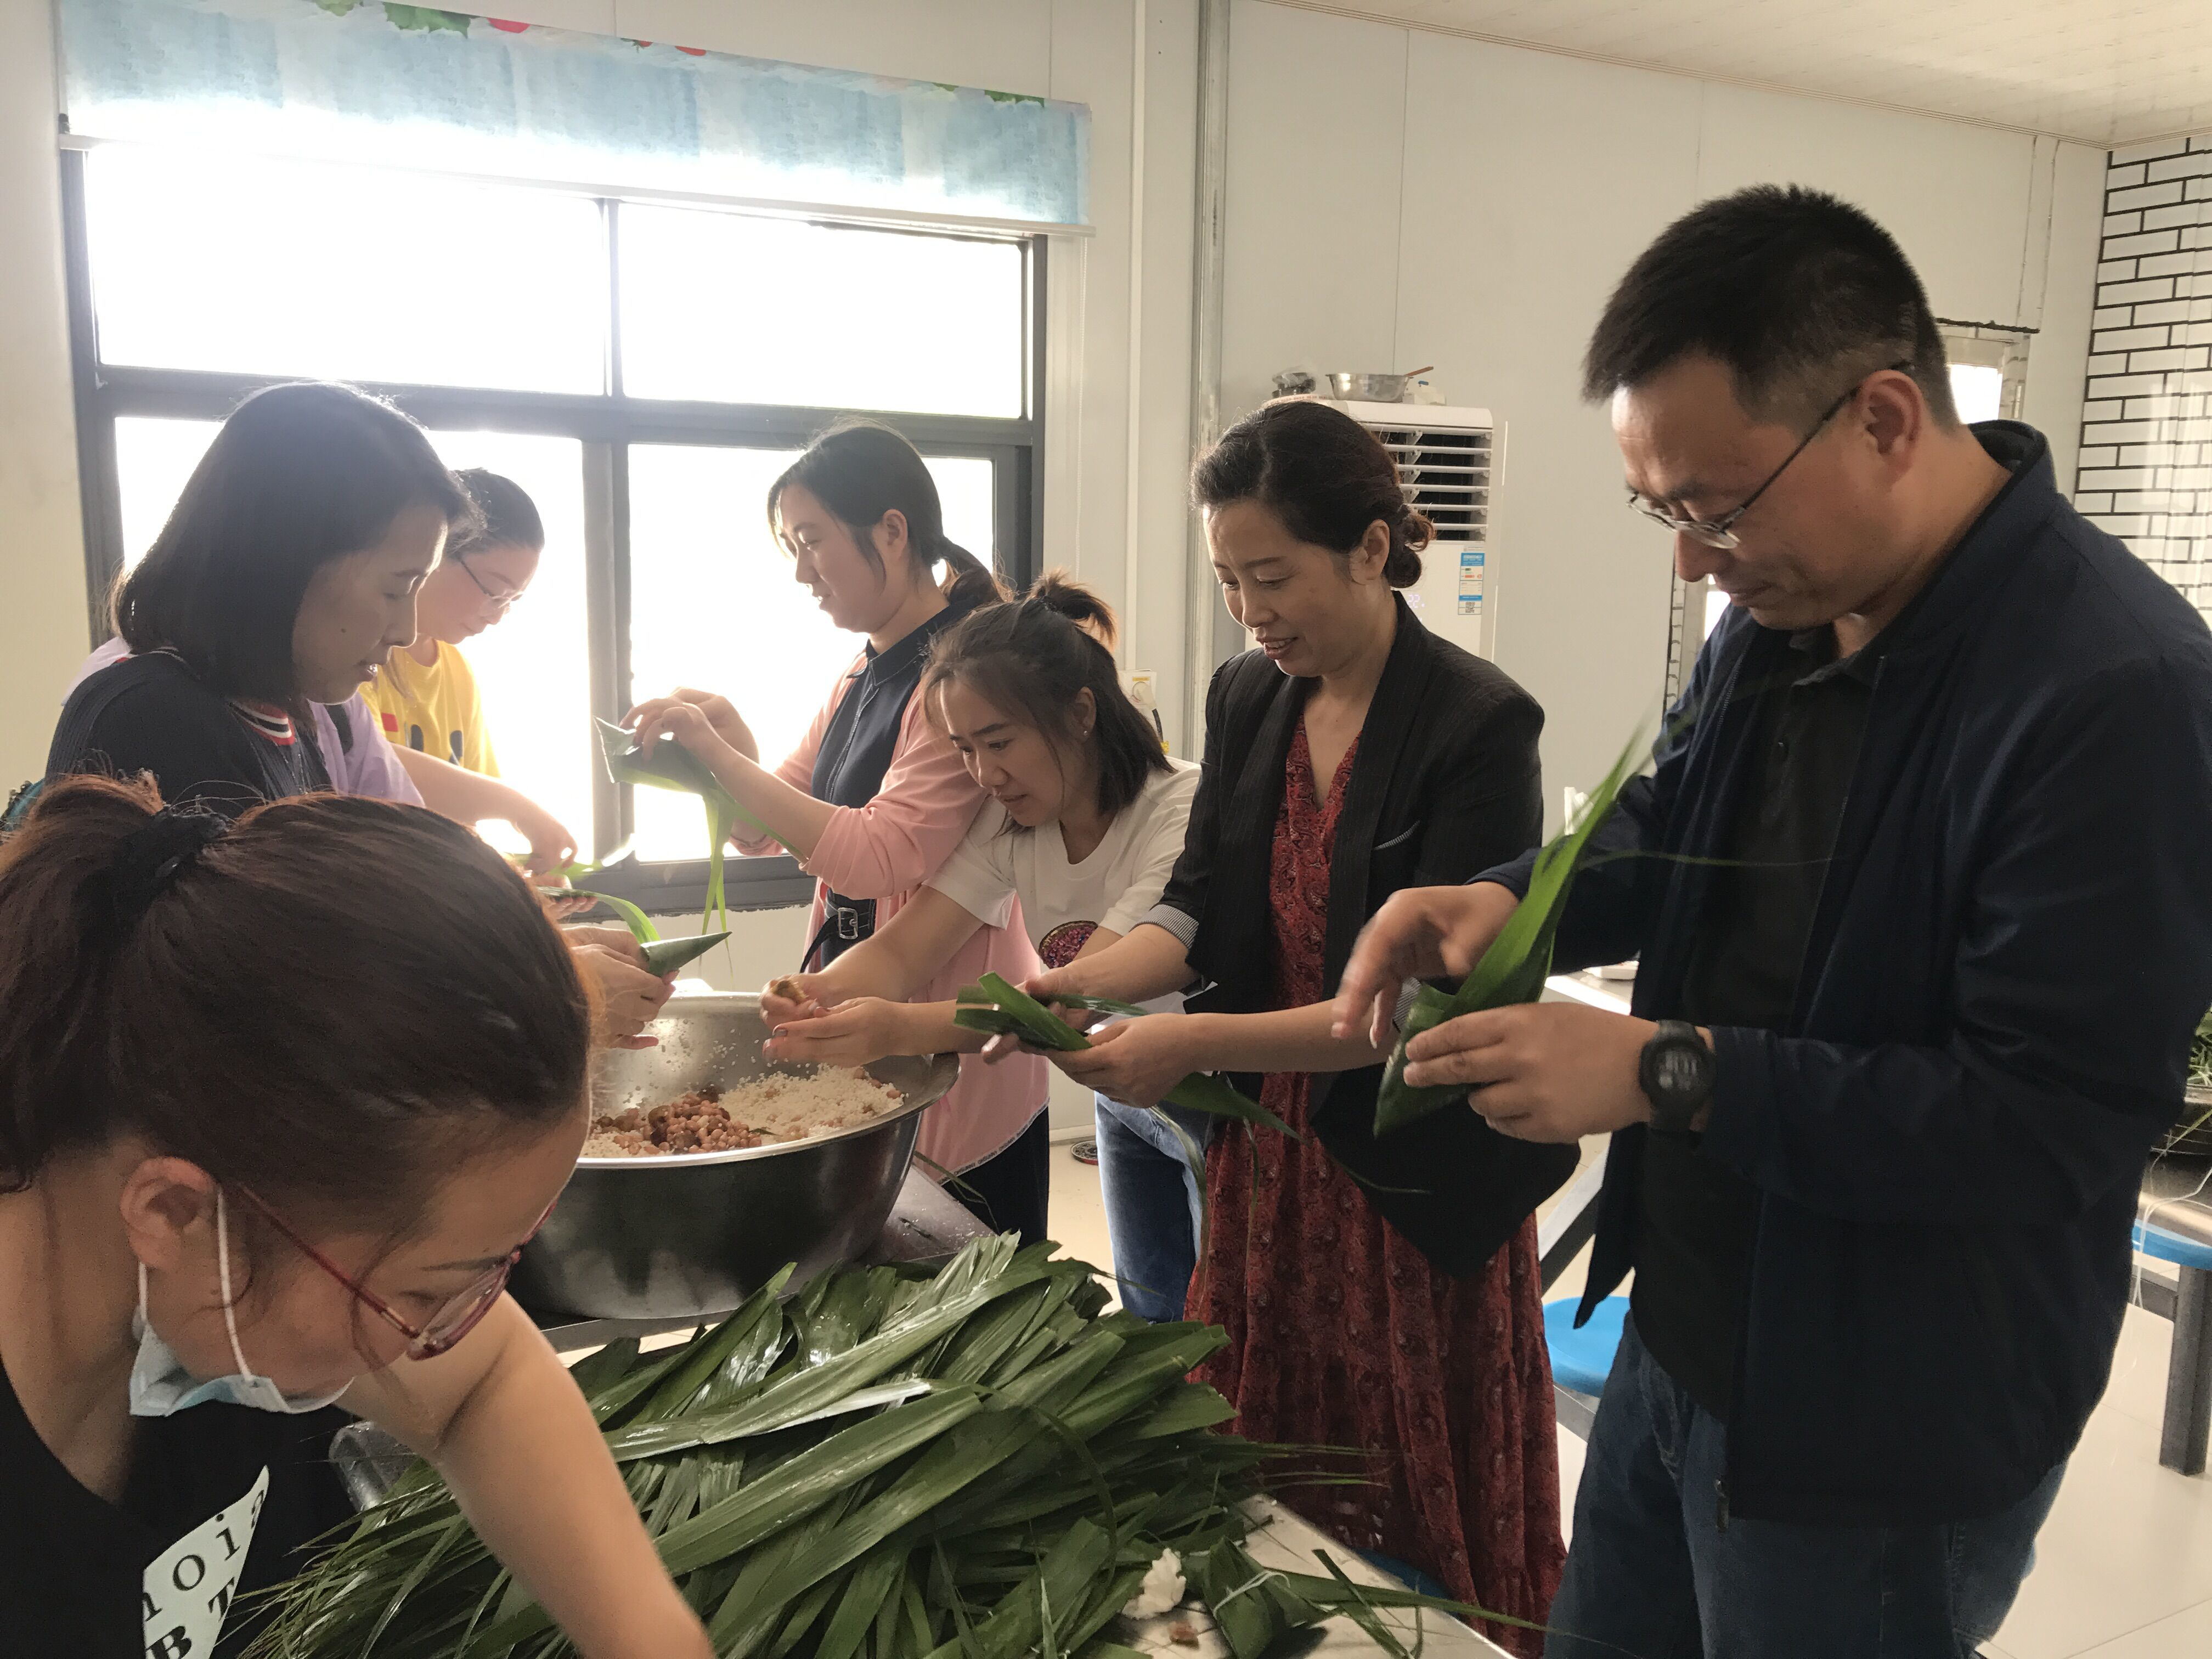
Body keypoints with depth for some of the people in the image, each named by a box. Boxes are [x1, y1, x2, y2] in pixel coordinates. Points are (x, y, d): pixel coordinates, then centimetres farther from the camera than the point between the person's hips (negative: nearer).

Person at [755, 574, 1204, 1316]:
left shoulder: (1183, 815, -29)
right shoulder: (1011, 820, -8)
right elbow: (901, 950, -16)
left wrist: (902, 1029, -51)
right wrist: (821, 996, -39)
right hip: (1127, 1101, 6)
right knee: (1149, 1326, 19)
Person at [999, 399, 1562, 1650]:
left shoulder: (1477, 725, -16)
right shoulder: (1247, 702, 4)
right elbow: (1203, 912, 6)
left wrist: (1195, 1045, -27)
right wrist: (1080, 982, -14)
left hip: (1415, 1179, -5)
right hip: (1271, 1157, 6)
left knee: (1415, 1529, 11)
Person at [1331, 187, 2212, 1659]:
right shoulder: (1786, 601, 0)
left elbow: (2056, 1123, -27)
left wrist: (1665, 1073, -28)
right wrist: (1512, 900, -7)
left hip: (1886, 1438, -7)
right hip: (1683, 1333, 8)